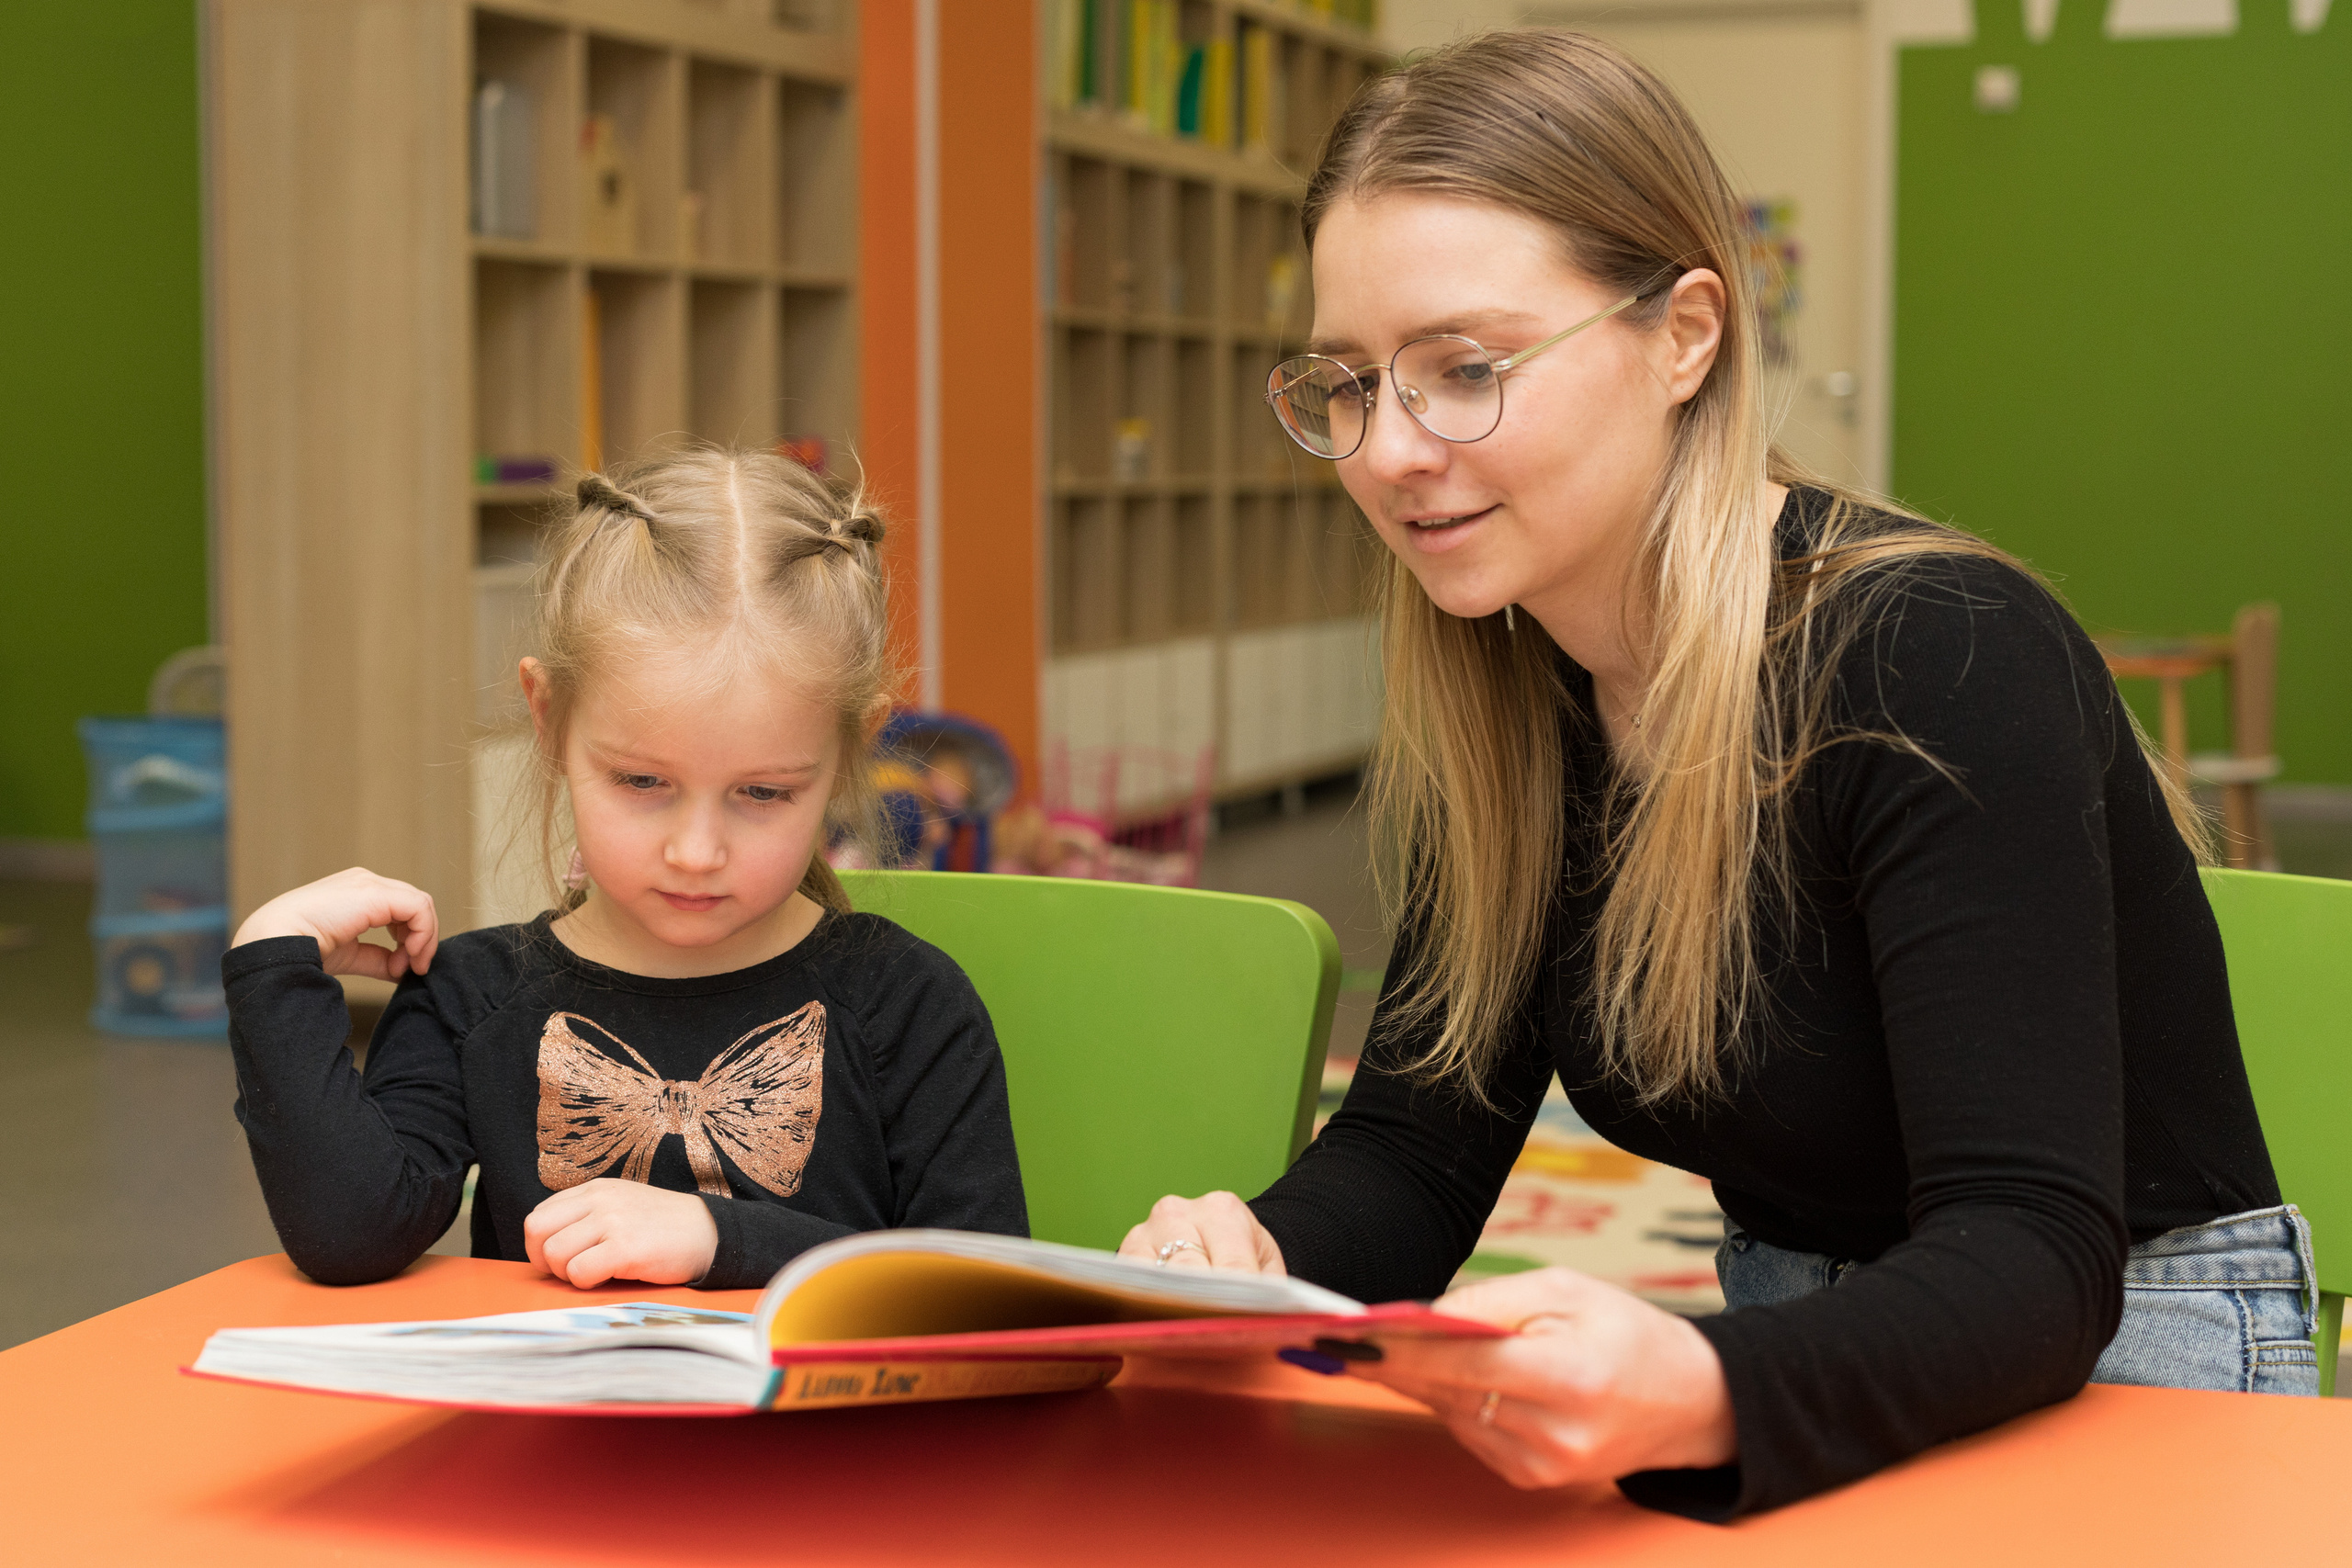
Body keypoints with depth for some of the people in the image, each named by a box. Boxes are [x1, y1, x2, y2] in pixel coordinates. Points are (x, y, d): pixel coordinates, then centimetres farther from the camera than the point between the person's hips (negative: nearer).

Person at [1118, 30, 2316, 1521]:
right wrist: (1254, 1259, -23)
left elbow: (2037, 1256, -27)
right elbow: (1417, 1146, 0)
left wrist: (1703, 1393, -46)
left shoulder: (1944, 659, -21)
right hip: (1800, 1366, 6)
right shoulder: (1502, 699, -1)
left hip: (2121, 1362, -5)